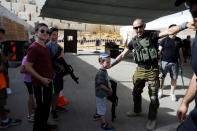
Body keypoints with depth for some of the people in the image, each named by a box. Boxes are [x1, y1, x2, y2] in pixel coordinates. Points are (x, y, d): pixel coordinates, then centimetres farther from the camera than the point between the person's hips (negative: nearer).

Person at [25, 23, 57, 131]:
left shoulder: (45, 47, 10)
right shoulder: (34, 47, -19)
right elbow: (28, 67, -22)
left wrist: (51, 74, 14)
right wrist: (42, 79, -22)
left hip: (47, 82, 9)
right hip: (40, 84, -9)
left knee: (47, 105, 21)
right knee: (41, 107, 4)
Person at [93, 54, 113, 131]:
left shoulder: (104, 71, 4)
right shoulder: (100, 73, -27)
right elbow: (101, 85, -27)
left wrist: (108, 89, 8)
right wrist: (109, 90, -16)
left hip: (103, 93, 10)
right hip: (101, 94, -10)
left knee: (99, 105, 28)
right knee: (102, 108, 2)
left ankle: (96, 115, 49)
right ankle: (104, 124, 13)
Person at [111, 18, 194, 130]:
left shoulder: (152, 36, -7)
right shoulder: (133, 42, 6)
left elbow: (169, 31, -21)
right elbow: (123, 55, 11)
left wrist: (185, 25, -37)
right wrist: (111, 64, 9)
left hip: (152, 70, -4)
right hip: (140, 70, 5)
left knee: (153, 97, 1)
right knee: (136, 93, 18)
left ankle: (152, 119, 20)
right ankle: (137, 111, 41)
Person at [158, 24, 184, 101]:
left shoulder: (178, 40, 9)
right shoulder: (164, 40, -2)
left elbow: (180, 51, 15)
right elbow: (159, 51, -5)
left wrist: (181, 62, 15)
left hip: (174, 63, 3)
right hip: (164, 62, -3)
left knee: (174, 78, 6)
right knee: (161, 77, 4)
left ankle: (172, 93, 22)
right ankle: (160, 91, 22)